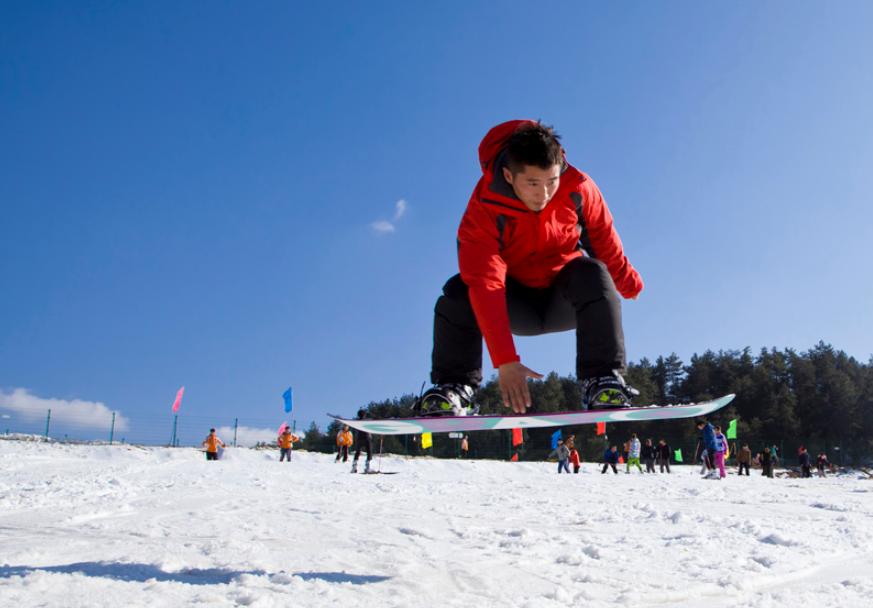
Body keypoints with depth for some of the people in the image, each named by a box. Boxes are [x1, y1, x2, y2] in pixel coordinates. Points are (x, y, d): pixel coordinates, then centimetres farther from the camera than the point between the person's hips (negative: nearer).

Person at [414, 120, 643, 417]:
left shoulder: (579, 189, -21)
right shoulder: (484, 207, -27)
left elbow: (605, 242, -1)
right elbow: (486, 284, -36)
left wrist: (628, 282, 15)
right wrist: (505, 361, -44)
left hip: (564, 299, 1)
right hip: (515, 304, -1)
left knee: (593, 274, -31)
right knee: (457, 294, -28)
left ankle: (602, 381, -31)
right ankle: (455, 385, -21)